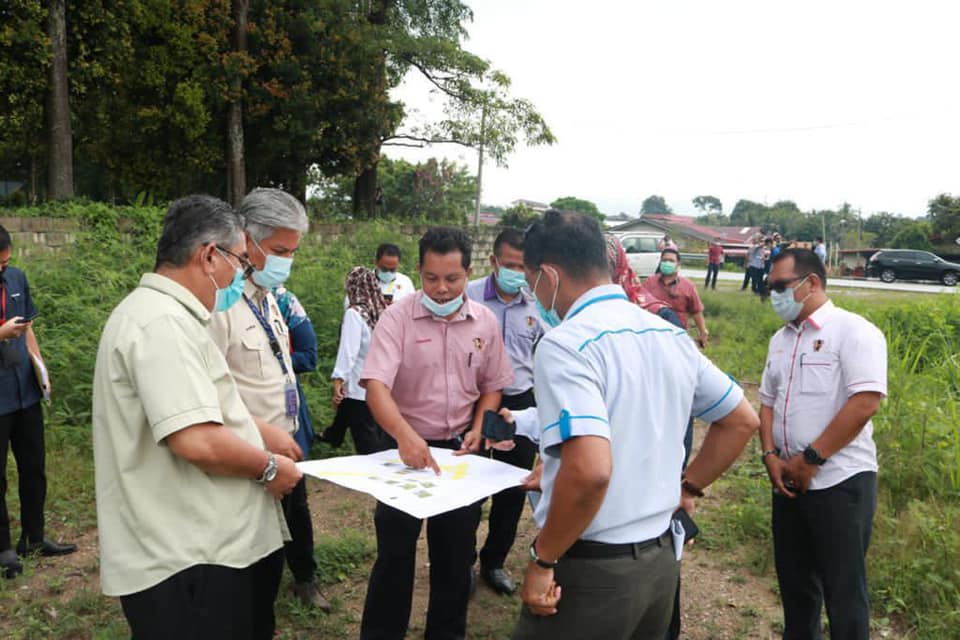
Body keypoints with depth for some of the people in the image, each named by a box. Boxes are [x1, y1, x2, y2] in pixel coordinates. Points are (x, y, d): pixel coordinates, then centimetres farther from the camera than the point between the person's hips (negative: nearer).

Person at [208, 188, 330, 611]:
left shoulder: (269, 297, 6)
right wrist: (265, 431, -27)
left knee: (297, 514, 27)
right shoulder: (220, 302, -23)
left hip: (286, 442, 9)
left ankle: (305, 579, 51)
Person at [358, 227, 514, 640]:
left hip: (460, 449, 3)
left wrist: (478, 429, -6)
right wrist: (404, 434, -40)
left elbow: (492, 385, 10)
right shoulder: (397, 317, -13)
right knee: (394, 550, 5)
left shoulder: (485, 322, -1)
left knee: (456, 551, 15)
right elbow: (375, 384, -24)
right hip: (406, 447, -3)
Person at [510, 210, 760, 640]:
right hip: (660, 560, 8)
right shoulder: (671, 336, 4)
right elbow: (741, 421, 14)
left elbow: (589, 470, -32)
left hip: (593, 569, -7)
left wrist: (543, 560, -19)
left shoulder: (566, 344, -20)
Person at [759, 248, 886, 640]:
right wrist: (771, 456, -1)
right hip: (789, 482, 7)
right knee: (794, 581, 18)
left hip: (839, 482, -7)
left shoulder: (852, 331, -11)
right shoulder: (780, 339, 12)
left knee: (842, 589, 5)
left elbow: (865, 403, -20)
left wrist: (811, 459, -17)